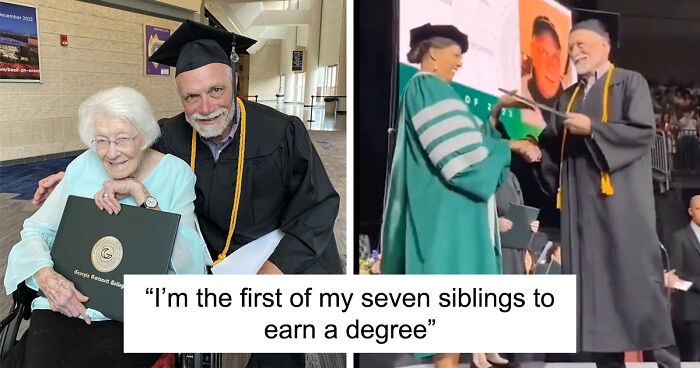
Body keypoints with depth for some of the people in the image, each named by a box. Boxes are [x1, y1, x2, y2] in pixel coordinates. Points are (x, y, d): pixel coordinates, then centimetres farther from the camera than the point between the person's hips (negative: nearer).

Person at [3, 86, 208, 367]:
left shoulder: (176, 173, -2)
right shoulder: (83, 168, 7)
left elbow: (189, 263, -12)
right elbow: (36, 230, 10)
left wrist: (141, 193, -17)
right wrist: (45, 275, -11)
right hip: (64, 306, 3)